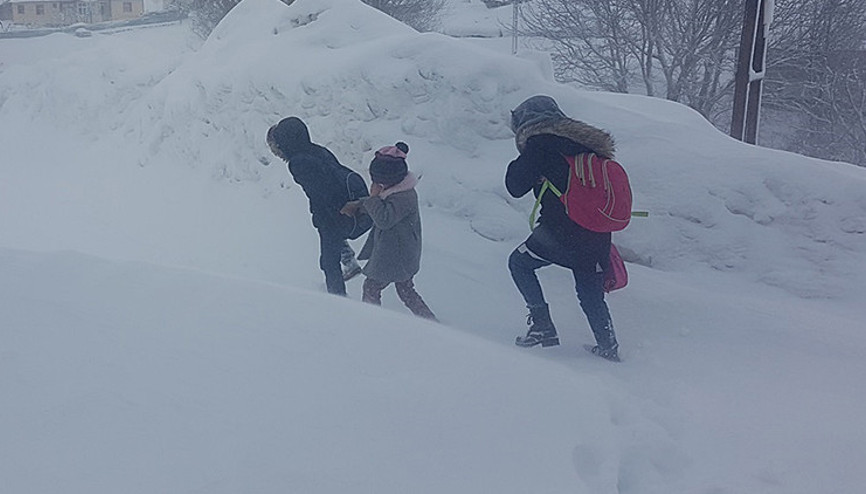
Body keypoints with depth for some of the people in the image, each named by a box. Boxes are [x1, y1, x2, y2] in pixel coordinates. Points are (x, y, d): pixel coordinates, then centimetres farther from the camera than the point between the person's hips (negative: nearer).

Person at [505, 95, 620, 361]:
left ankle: (542, 326, 11)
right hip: (596, 236, 7)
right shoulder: (587, 144, 16)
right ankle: (609, 348, 25)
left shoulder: (540, 144, -4)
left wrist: (520, 160, 15)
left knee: (519, 263, 17)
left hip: (560, 232, -6)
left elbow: (516, 187, -2)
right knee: (591, 295, 22)